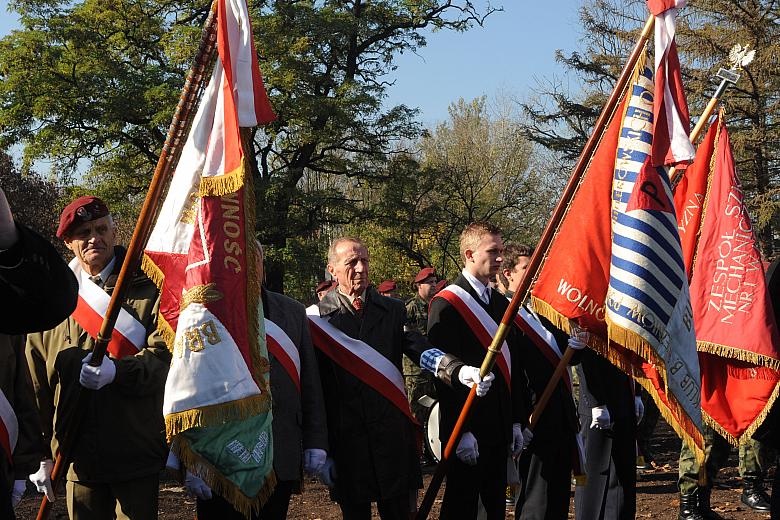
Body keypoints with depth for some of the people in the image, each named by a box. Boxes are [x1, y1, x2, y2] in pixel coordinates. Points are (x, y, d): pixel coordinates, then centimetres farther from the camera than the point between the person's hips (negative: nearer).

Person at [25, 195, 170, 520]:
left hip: (138, 453, -2)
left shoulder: (147, 289, 0)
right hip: (78, 454, 3)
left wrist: (117, 370, -30)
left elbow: (164, 356, -12)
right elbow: (36, 383, 9)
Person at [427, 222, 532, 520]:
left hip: (500, 428, 7)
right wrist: (460, 431, -19)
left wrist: (518, 422, 12)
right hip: (467, 432, -7)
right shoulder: (447, 303, -10)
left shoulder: (502, 304, 15)